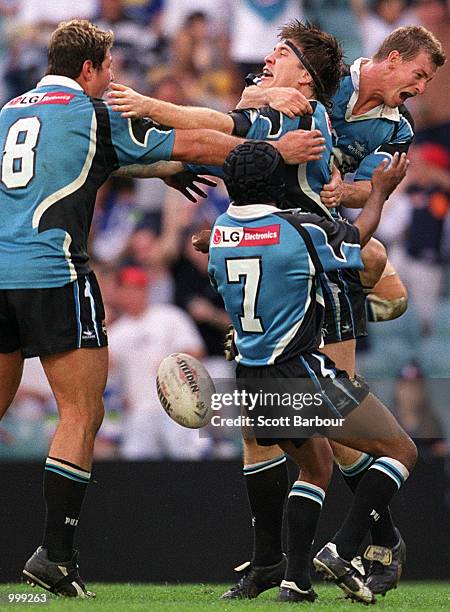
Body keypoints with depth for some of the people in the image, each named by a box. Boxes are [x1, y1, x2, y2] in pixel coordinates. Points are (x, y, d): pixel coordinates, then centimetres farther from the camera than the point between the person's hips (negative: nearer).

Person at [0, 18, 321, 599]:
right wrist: (274, 150, 3)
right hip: (53, 273, -7)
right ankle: (55, 554, -10)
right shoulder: (95, 115, 0)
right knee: (82, 414, -2)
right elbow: (188, 144, -3)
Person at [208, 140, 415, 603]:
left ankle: (295, 579, 14)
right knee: (401, 450, 4)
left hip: (251, 382, 7)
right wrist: (380, 193, 25)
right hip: (303, 378, -7)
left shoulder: (219, 232, 4)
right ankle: (341, 551, -10)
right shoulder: (304, 230, -14)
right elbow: (356, 237, 7)